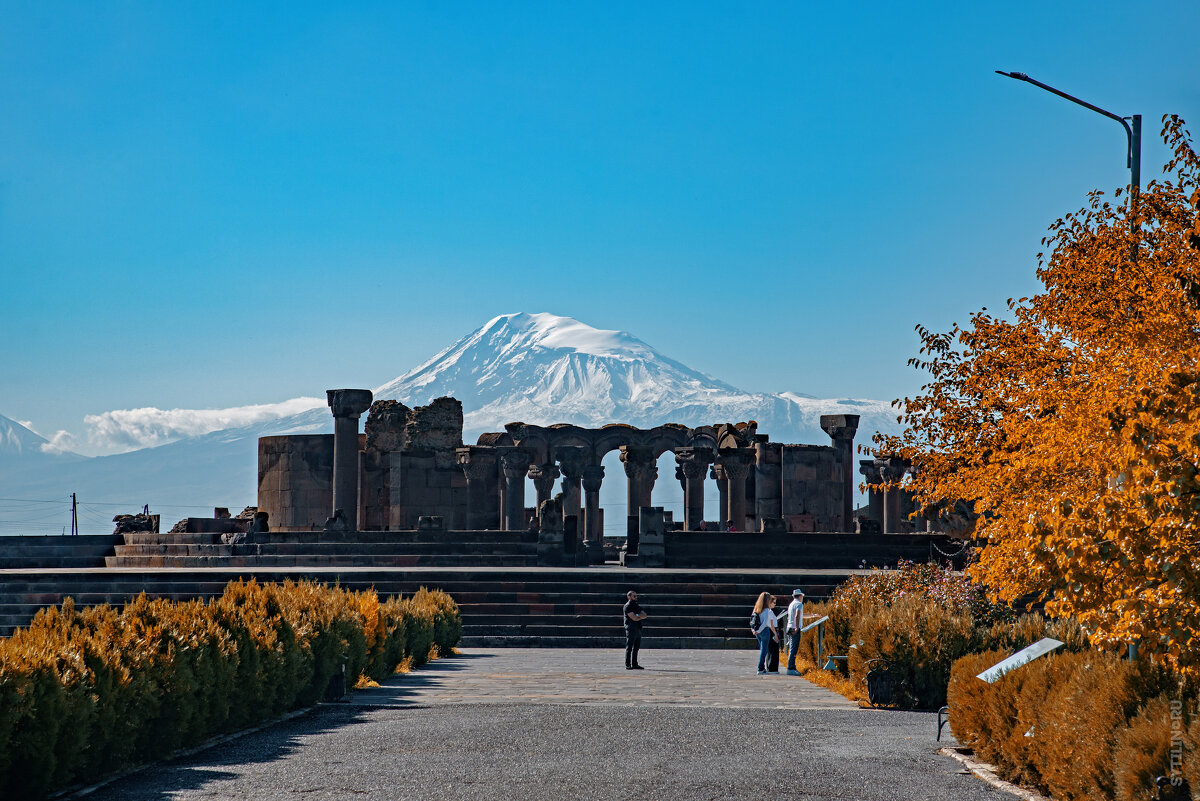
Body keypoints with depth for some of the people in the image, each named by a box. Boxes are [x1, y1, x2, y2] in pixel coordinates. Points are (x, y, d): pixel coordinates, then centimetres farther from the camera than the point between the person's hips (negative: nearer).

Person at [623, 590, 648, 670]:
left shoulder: (637, 606, 20)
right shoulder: (628, 606, -7)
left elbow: (645, 616, 9)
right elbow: (634, 618, -16)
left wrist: (638, 616, -10)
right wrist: (641, 616, 1)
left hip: (638, 628, 8)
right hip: (631, 628, -8)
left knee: (636, 647, 10)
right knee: (629, 647, -8)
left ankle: (634, 664, 14)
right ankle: (628, 665, -9)